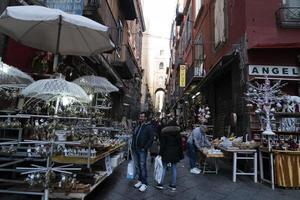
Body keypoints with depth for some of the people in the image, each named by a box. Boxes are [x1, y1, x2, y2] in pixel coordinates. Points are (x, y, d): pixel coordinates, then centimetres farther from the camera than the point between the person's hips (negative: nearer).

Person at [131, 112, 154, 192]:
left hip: (142, 150, -6)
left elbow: (151, 139, -12)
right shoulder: (137, 126, 12)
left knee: (142, 166, -1)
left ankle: (144, 183, 10)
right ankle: (140, 180, 27)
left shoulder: (148, 127, -8)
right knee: (137, 165, 13)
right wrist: (132, 146, 11)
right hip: (135, 149, 6)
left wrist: (145, 148, -15)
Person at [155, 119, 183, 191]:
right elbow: (179, 144, 7)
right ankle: (173, 185, 15)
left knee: (164, 168, 5)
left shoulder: (164, 132, -4)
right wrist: (180, 155, 12)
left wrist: (161, 153, -2)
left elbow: (162, 144, -6)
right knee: (174, 168, 9)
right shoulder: (177, 133, 4)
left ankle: (160, 184, 8)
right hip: (175, 153, 3)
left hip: (166, 153, -3)